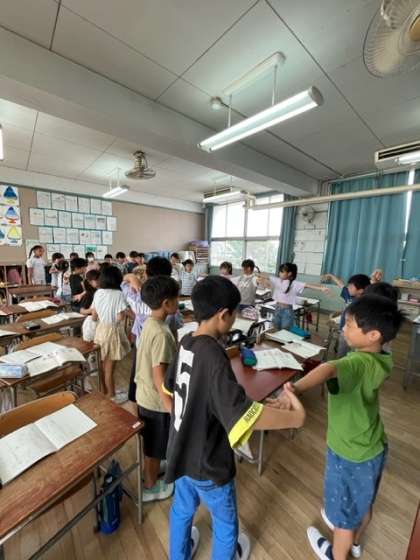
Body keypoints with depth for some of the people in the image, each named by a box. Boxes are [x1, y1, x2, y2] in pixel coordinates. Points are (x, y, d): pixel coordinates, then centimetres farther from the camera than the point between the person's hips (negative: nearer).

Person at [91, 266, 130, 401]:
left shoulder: (98, 293, 0)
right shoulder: (118, 294, -18)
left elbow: (94, 316, 3)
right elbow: (120, 317, -21)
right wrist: (124, 313, -1)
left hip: (100, 330, 6)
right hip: (113, 332, -6)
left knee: (103, 365, 20)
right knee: (109, 367, 8)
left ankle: (105, 391, 38)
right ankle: (111, 396, 25)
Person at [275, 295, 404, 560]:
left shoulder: (359, 363, -36)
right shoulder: (382, 360, -12)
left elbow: (327, 369, -60)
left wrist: (296, 388, -70)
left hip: (350, 454, -7)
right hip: (374, 448, 7)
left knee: (343, 510, 22)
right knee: (364, 503, 33)